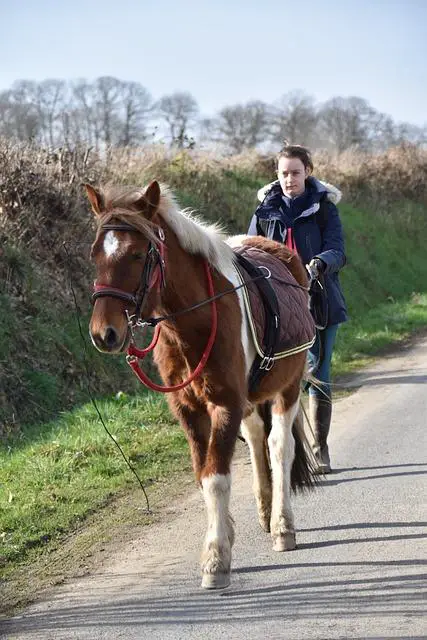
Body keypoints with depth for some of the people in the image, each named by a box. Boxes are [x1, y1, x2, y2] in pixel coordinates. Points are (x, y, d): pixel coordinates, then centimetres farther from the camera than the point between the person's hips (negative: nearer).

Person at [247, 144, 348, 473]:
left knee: (319, 376, 3)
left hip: (319, 301, -1)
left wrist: (319, 264, -30)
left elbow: (337, 250, -8)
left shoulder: (324, 208, 1)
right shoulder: (266, 210, 7)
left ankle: (320, 449, 14)